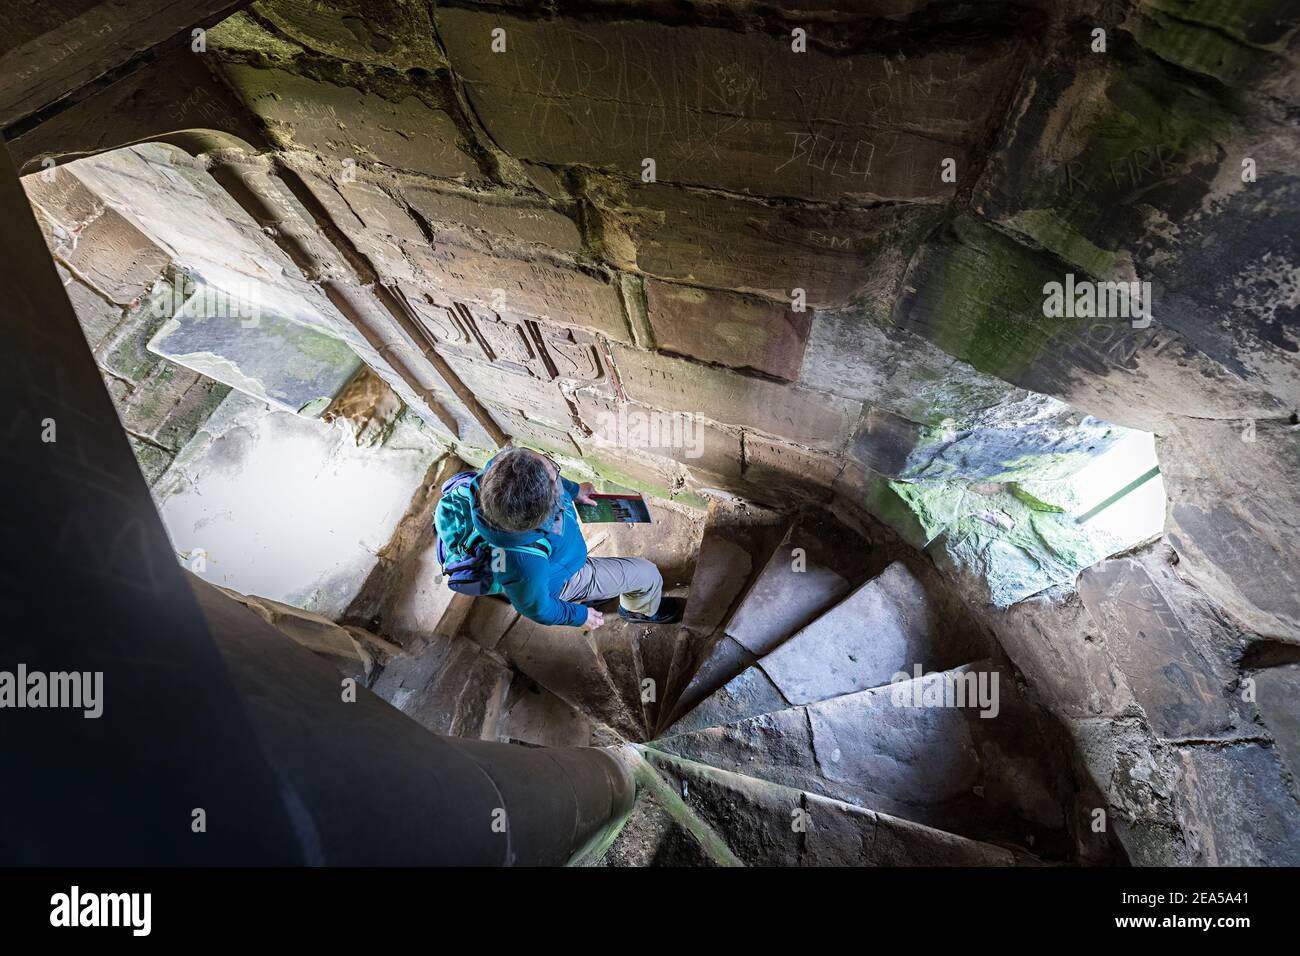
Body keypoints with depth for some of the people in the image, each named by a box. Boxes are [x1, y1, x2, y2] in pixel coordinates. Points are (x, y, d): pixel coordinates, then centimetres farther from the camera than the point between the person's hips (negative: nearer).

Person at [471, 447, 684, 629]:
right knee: (649, 575, 5)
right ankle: (643, 610, 41)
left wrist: (573, 489, 7)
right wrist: (579, 616, -7)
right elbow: (535, 607, -25)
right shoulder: (526, 564, -47)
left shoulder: (502, 467, -34)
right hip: (561, 581, -6)